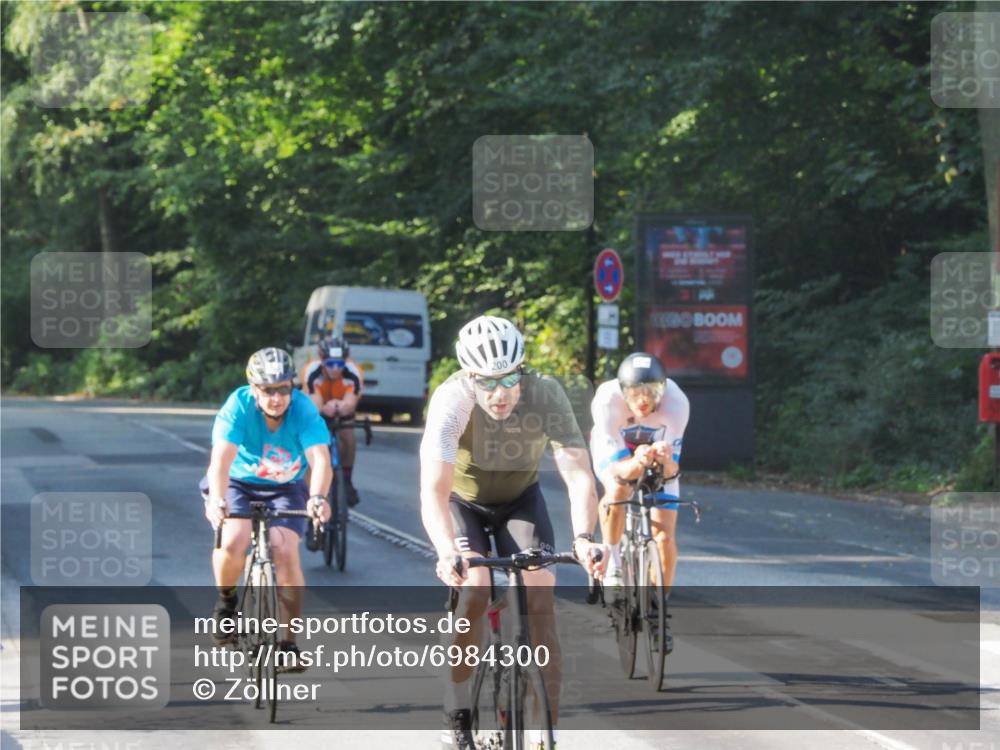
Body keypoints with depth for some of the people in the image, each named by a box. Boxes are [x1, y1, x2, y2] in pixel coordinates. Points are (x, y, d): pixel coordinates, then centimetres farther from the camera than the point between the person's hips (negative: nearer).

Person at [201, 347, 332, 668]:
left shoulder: (303, 410, -23)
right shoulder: (239, 406, -26)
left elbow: (320, 458, -35)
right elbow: (221, 458, -38)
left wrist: (318, 498, -55)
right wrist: (217, 500, -55)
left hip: (285, 489, 1)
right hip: (239, 485, -1)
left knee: (285, 550, -22)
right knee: (233, 540, -29)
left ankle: (289, 642, -8)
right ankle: (226, 600, 3)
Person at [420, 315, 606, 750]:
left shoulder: (545, 395, -31)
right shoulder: (452, 400, -35)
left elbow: (579, 475, -36)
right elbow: (433, 490, -44)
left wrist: (582, 538, -54)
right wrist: (448, 552, -61)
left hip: (520, 498, 2)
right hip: (462, 499, -1)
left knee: (540, 596, -18)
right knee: (475, 590, -25)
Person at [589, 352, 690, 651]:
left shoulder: (676, 402, -36)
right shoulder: (606, 401, -38)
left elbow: (672, 470, -34)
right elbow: (618, 468, -38)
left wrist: (665, 461, -57)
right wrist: (638, 463, -60)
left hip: (658, 450, 1)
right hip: (615, 450, -1)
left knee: (664, 538, -10)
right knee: (618, 490, -34)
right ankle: (612, 562, -9)